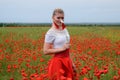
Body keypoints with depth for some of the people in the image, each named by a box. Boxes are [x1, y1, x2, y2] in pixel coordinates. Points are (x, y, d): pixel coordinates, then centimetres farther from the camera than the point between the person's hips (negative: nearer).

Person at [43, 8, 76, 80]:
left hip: (67, 61, 7)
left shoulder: (65, 29, 8)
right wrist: (62, 48, -19)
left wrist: (71, 62, 15)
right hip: (58, 62, -7)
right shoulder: (51, 32, -13)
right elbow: (46, 51, -15)